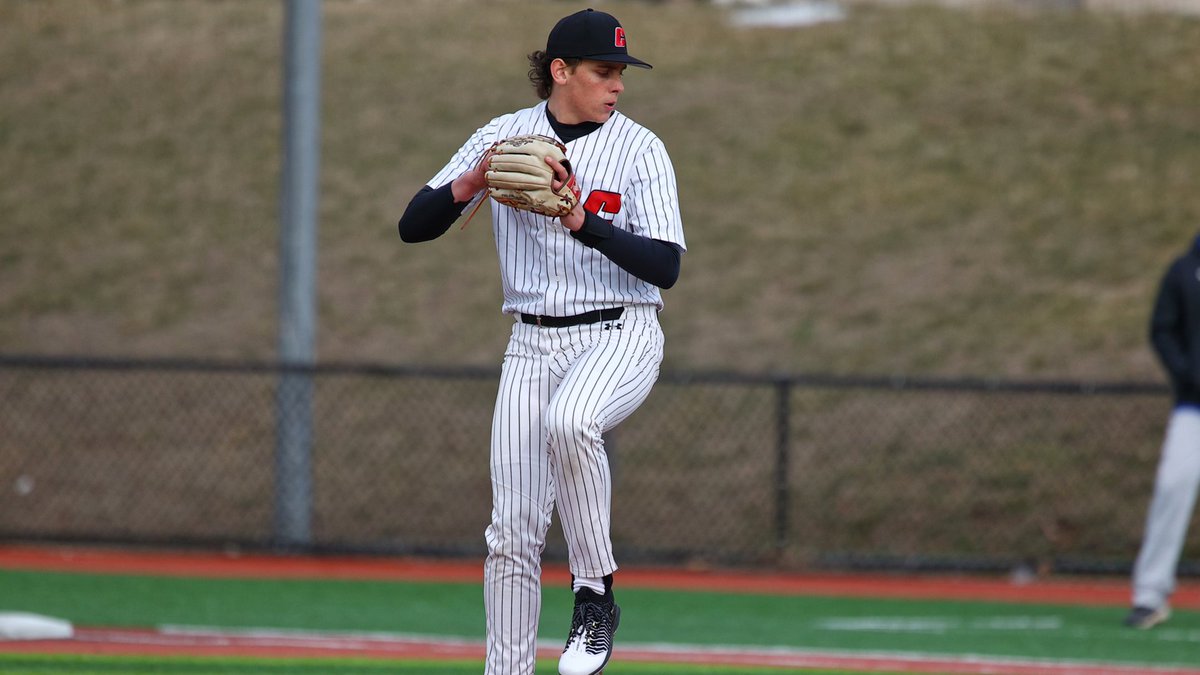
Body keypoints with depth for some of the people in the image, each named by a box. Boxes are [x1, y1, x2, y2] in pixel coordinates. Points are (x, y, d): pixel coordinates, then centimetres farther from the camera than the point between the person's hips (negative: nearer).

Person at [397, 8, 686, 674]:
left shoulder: (640, 149, -4)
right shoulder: (502, 137, 2)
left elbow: (665, 267, -12)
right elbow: (413, 227, -1)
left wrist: (582, 220, -24)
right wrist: (469, 184, -19)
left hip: (619, 337, -3)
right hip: (532, 345, 3)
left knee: (568, 420, -36)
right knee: (513, 529, -3)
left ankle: (595, 593, -20)